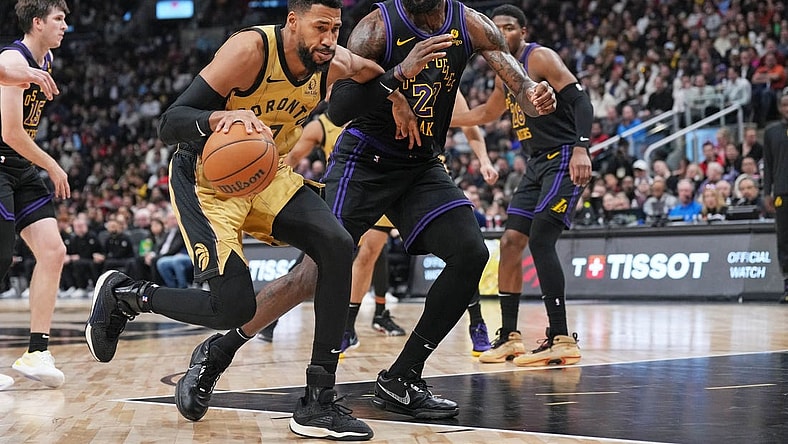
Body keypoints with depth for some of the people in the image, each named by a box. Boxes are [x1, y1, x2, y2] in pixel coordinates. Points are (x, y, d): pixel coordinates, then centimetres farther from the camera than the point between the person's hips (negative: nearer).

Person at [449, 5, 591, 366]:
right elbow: (486, 114, 35)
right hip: (538, 163, 9)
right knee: (510, 242, 5)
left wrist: (581, 148, -33)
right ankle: (509, 337, 12)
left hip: (564, 160, -9)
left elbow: (580, 101, -20)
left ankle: (562, 339, -18)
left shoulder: (541, 58, -10)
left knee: (540, 239, -19)